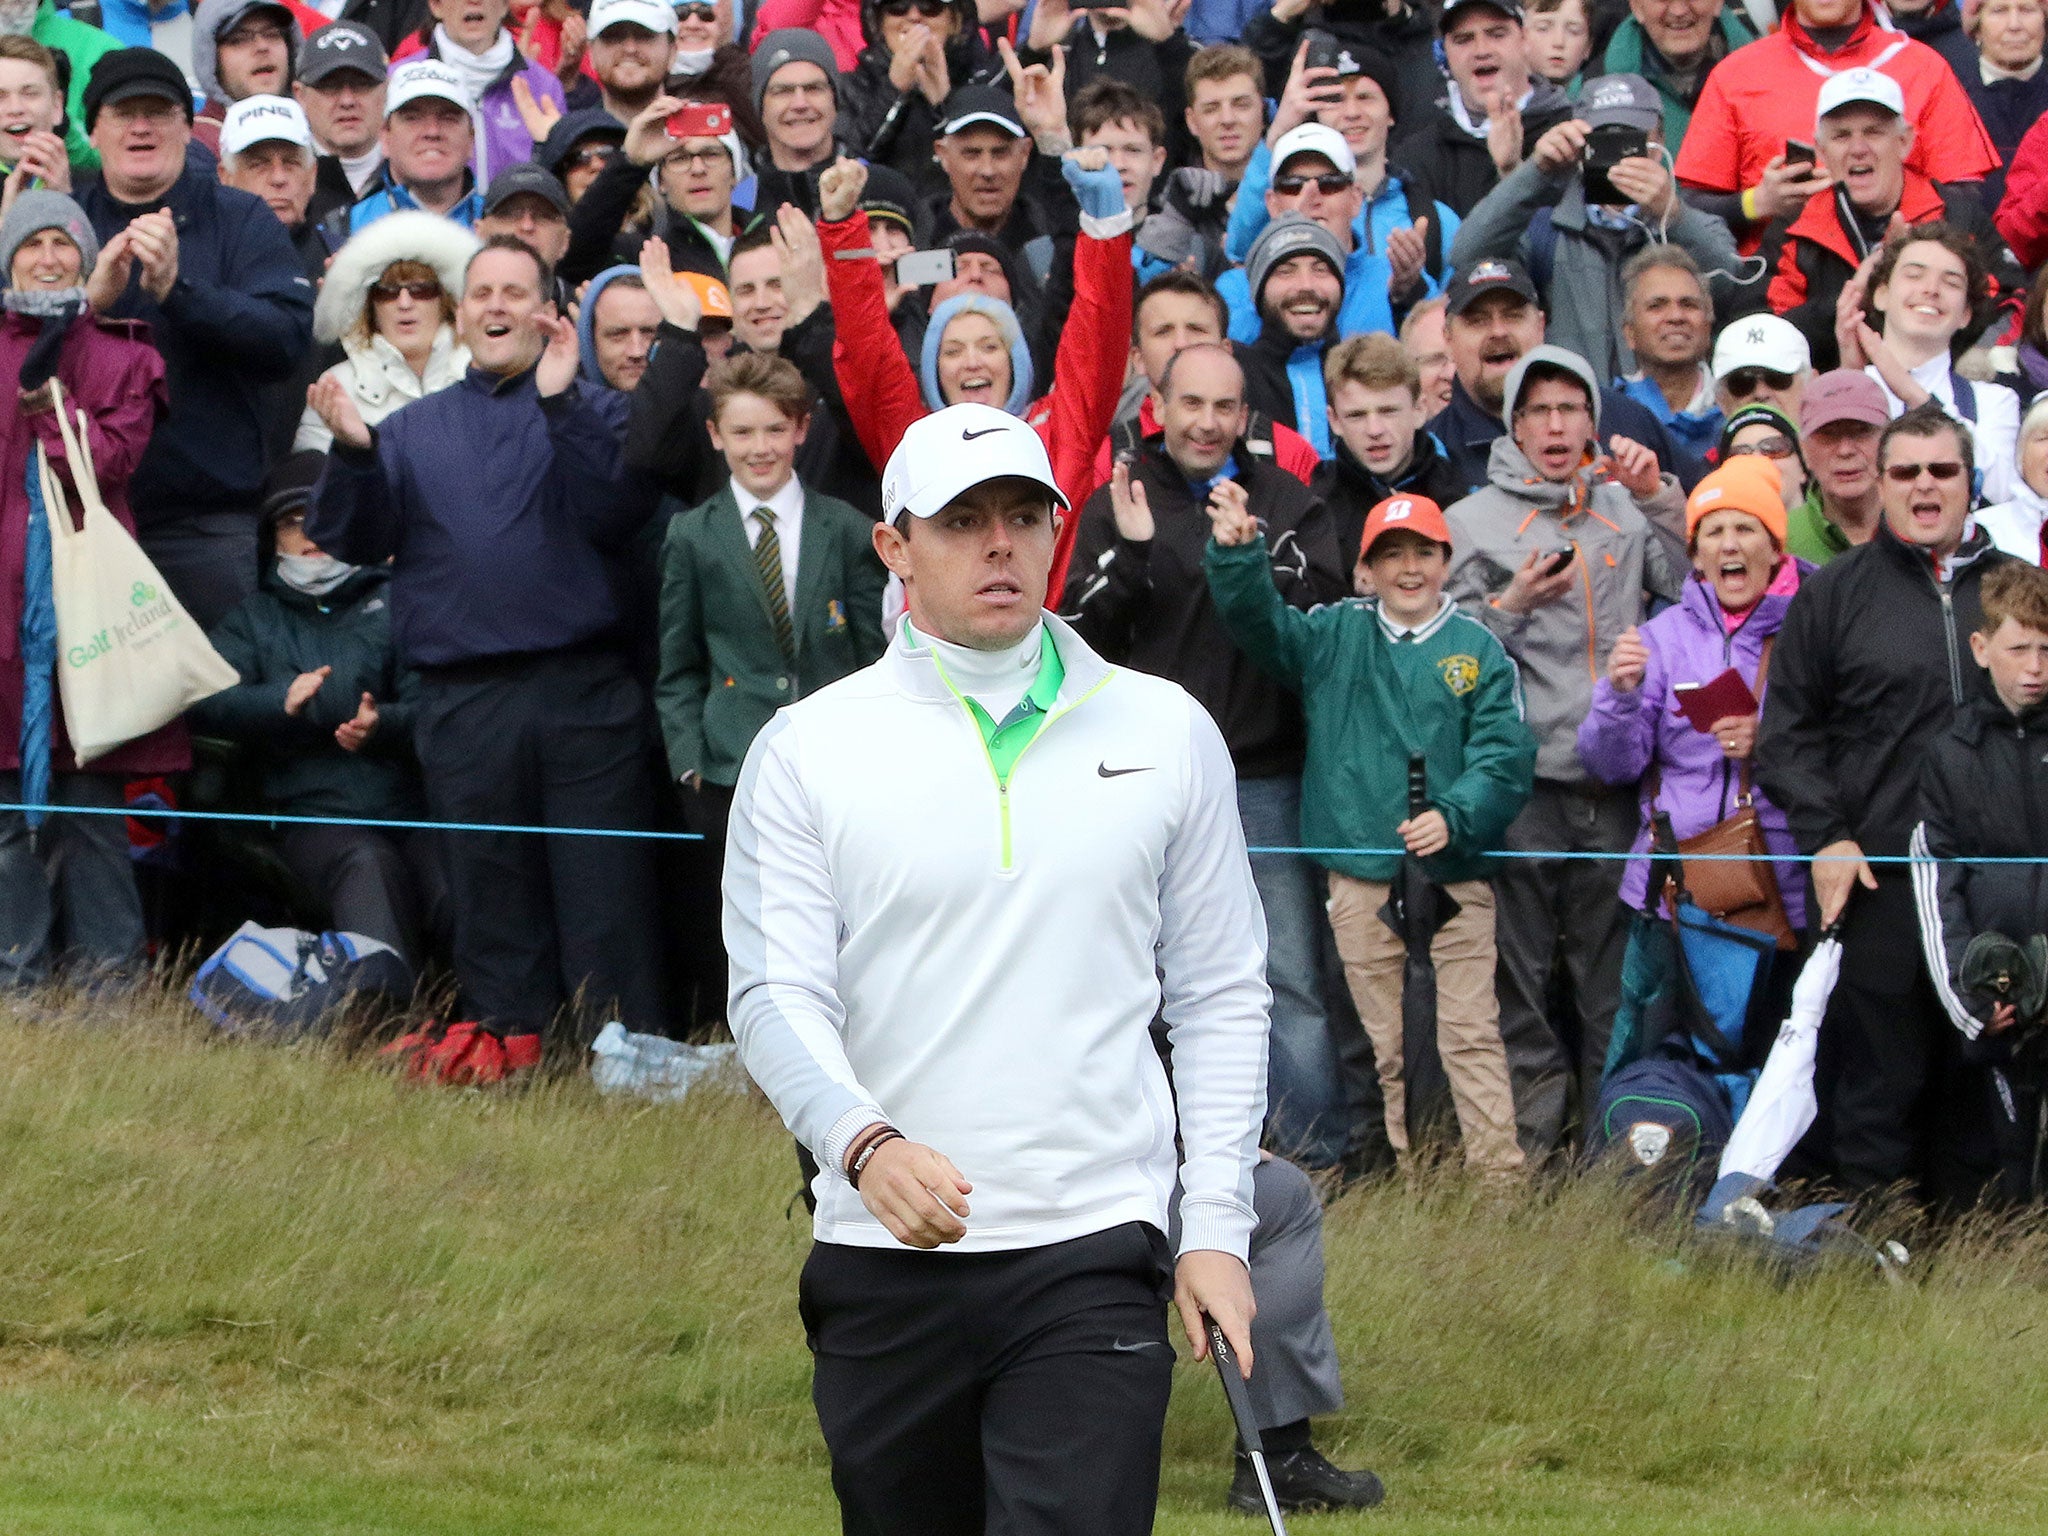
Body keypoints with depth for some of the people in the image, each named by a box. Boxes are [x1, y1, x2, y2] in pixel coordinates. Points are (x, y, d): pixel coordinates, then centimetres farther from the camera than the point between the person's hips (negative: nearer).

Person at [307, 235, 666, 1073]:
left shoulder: (591, 413, 9)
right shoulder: (413, 428, 17)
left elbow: (618, 515, -9)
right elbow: (355, 541, 6)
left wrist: (560, 406, -16)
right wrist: (353, 451, -11)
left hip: (583, 692, -3)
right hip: (464, 707, 3)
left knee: (605, 896, -5)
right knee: (490, 899, 7)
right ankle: (509, 1038, 13)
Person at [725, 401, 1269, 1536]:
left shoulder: (1166, 732, 8)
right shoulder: (807, 750, 4)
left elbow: (1219, 996, 11)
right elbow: (776, 996, -3)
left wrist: (1217, 1227, 4)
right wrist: (865, 1141, -22)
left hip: (1093, 1263, -1)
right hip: (880, 1265, 1)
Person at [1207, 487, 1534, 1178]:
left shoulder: (1479, 650, 4)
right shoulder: (1335, 636, 11)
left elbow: (1504, 758, -2)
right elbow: (1258, 621, -2)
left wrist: (1454, 817, -18)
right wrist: (1237, 555, -21)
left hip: (1456, 876, -2)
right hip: (1360, 880, 2)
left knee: (1470, 1036, -8)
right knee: (1391, 1048, 7)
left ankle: (1500, 1183, -9)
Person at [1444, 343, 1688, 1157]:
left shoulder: (1628, 511, 14)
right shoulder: (1472, 520, 8)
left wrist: (1659, 499, -7)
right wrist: (1511, 605, -13)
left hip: (1615, 781, 2)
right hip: (1520, 780, -2)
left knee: (1614, 975, 4)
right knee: (1521, 975, -3)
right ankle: (1527, 1145, 1)